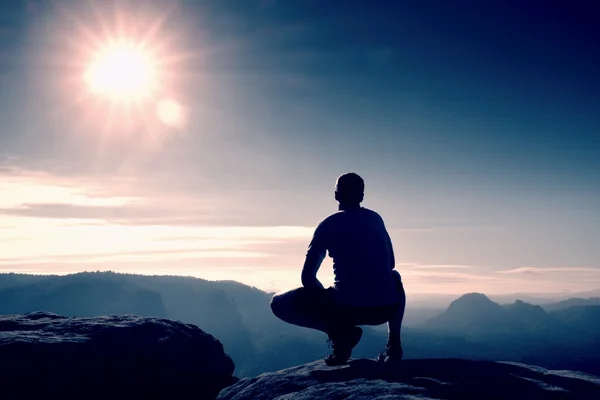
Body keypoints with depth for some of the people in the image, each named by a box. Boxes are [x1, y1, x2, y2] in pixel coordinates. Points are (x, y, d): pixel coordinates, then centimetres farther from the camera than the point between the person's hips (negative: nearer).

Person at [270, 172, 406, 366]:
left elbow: (308, 277, 4)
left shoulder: (328, 224, 6)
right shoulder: (376, 219, 16)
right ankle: (393, 342, 19)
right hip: (385, 308, 4)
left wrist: (329, 300, 21)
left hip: (346, 308, -4)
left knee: (280, 304, 16)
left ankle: (339, 332, -6)